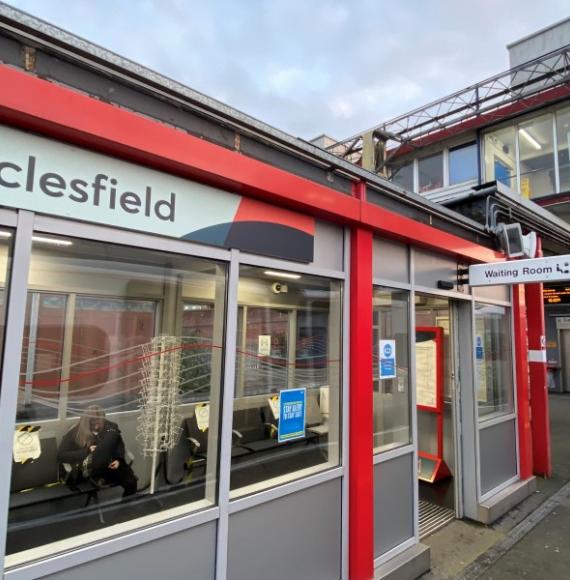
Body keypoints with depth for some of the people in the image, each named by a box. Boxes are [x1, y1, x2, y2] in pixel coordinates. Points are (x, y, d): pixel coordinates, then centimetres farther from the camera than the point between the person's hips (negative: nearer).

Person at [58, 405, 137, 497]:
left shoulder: (109, 427, 10)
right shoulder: (75, 432, 3)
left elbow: (120, 445, 15)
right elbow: (60, 456, -1)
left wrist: (118, 460, -6)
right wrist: (87, 450, -13)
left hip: (108, 466, 3)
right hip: (88, 469, -3)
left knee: (131, 482, -28)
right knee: (112, 435, -25)